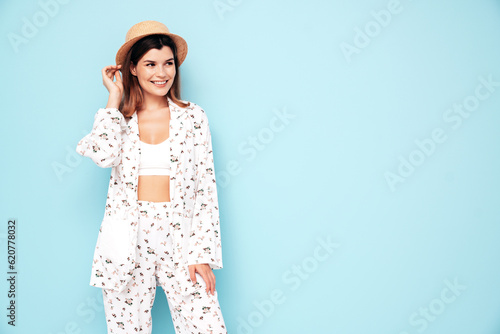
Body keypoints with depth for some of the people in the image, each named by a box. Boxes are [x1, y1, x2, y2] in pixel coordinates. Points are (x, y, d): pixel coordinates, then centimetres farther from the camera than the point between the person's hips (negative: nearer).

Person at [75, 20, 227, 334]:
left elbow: (206, 188, 2)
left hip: (180, 237, 0)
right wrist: (115, 97, -3)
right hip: (127, 241, 1)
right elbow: (104, 155, -16)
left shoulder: (194, 117, 5)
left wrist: (202, 254, -5)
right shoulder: (116, 118, 8)